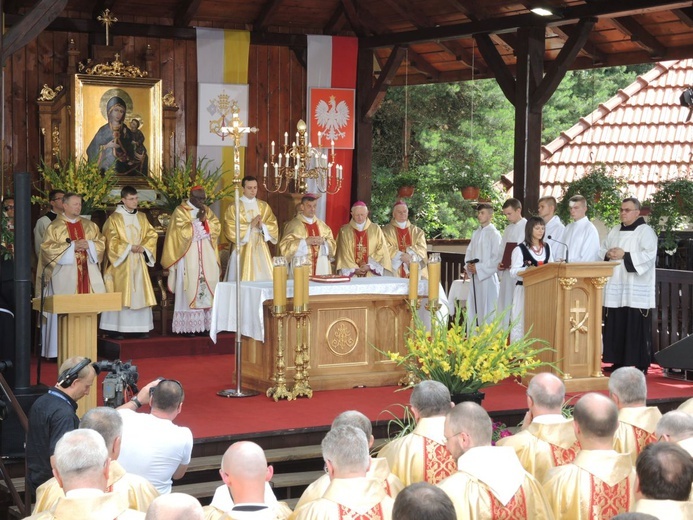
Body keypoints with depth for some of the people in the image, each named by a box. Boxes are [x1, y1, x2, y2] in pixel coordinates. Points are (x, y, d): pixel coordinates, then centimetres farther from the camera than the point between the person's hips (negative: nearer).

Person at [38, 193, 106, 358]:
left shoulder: (89, 225, 15)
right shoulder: (55, 226, 1)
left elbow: (101, 242, 12)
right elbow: (47, 247, -8)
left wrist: (88, 244, -8)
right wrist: (71, 246, -13)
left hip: (87, 274, 4)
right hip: (64, 275, -4)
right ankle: (60, 350, -4)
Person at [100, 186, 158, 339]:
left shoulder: (142, 217, 12)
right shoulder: (114, 218, -4)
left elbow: (152, 234, 10)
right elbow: (111, 240, -9)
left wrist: (143, 247, -7)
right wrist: (129, 247, -15)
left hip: (139, 262, 5)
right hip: (121, 262, -5)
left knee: (140, 293, 3)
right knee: (120, 294, -6)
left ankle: (140, 327, 6)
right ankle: (117, 328, -3)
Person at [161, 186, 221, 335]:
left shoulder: (207, 210, 15)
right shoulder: (180, 211, -2)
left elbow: (216, 227, 6)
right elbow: (183, 232, -13)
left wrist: (205, 219, -9)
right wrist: (198, 220, -7)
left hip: (207, 256, 5)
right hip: (189, 256, -5)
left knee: (208, 284, -1)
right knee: (191, 286, -9)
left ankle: (205, 324, 1)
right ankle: (188, 327, -8)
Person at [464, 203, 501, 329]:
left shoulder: (494, 234, -8)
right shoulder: (476, 233, 12)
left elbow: (496, 258, -14)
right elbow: (469, 252, 17)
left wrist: (479, 268, -15)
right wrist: (468, 265, -2)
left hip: (488, 277, -7)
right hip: (475, 277, 7)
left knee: (487, 310, -4)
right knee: (473, 309, 9)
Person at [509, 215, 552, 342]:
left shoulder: (547, 247, 12)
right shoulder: (520, 249, -5)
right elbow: (513, 272, -11)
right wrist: (527, 270, -28)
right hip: (525, 290, -5)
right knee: (523, 322, -5)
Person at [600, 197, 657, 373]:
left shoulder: (645, 231, -3)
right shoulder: (614, 231, 17)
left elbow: (649, 255, -14)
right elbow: (602, 251, 20)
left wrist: (624, 255, -18)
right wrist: (608, 254, -4)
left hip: (636, 289, -6)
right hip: (615, 287, 6)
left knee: (637, 327, -6)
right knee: (616, 326, 6)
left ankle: (641, 365, -1)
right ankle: (619, 361, 14)